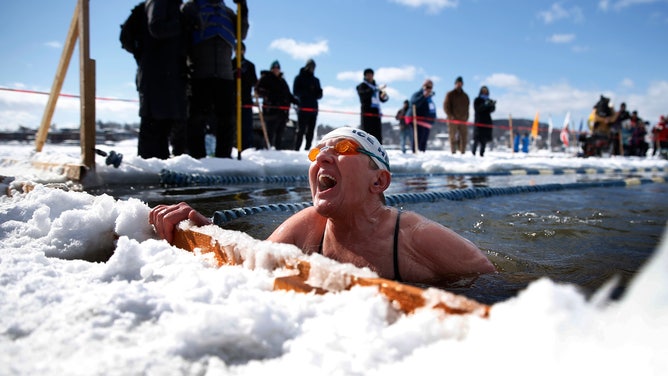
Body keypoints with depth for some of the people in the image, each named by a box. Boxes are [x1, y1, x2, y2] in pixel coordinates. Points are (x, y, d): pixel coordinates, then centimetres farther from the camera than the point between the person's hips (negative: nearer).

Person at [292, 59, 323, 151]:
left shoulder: (315, 80, 22)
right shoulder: (299, 78, 8)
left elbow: (319, 95, 19)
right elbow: (295, 91, -3)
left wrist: (316, 93, -5)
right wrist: (308, 91, -14)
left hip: (314, 108, 5)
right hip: (303, 108, -5)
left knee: (310, 132, 2)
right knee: (301, 130, -9)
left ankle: (307, 149, 4)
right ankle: (296, 149, -9)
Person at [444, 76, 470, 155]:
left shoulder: (465, 95, 16)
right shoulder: (450, 94, 4)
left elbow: (467, 107, 20)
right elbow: (446, 106, -1)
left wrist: (466, 116, 6)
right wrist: (450, 115, -12)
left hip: (463, 120, 4)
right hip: (453, 120, -4)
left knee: (464, 136, -1)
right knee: (453, 137, -4)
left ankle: (463, 152, 4)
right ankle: (453, 152, -1)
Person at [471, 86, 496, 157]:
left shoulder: (489, 101, 15)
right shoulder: (477, 100, 3)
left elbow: (491, 110, 3)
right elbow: (477, 109, -12)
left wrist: (493, 105, -18)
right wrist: (485, 105, -25)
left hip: (487, 121, 4)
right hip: (479, 121, -4)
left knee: (485, 138, -1)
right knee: (477, 138, -12)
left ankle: (482, 153, 1)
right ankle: (473, 152, -2)